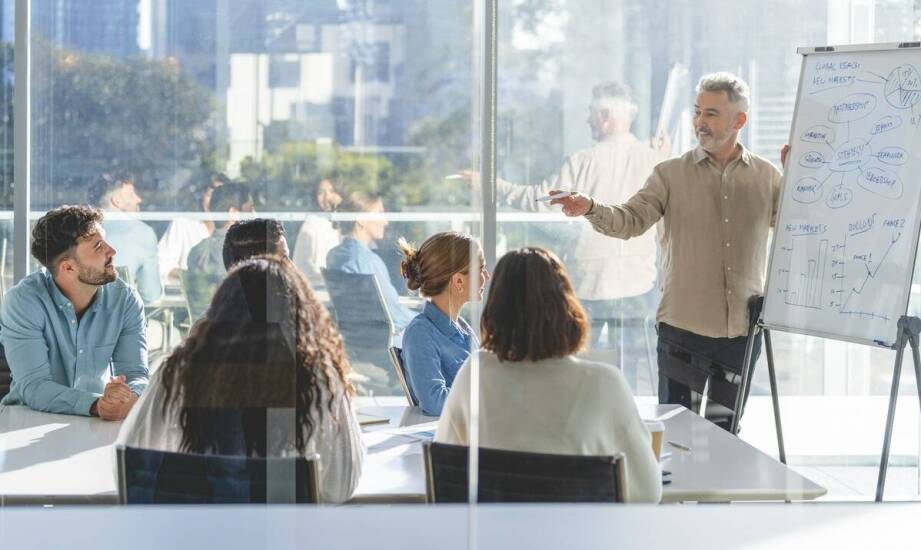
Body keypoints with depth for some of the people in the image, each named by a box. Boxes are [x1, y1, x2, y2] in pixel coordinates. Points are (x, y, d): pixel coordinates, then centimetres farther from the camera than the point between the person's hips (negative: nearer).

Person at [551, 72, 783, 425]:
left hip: (742, 330, 2)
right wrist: (590, 209, -28)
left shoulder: (767, 177, 7)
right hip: (683, 328, -2)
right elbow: (631, 220, -10)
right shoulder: (671, 174, 1)